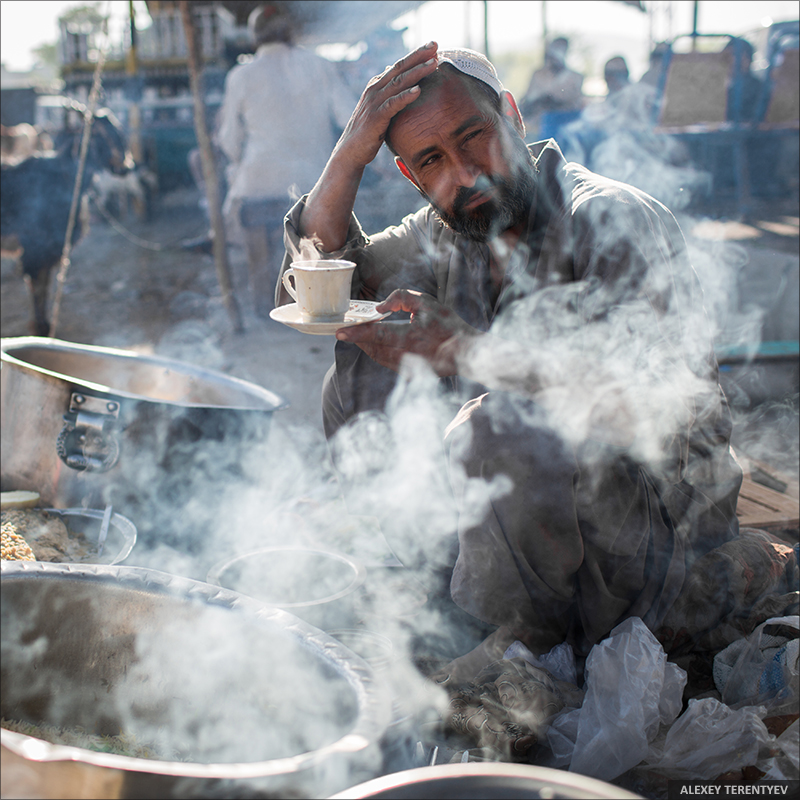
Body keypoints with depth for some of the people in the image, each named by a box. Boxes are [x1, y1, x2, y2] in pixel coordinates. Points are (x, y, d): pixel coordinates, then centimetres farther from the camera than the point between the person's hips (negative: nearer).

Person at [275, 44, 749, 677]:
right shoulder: (448, 234, 3)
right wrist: (349, 156, -14)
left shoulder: (617, 221, -19)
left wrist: (467, 350, -34)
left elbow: (646, 392, -31)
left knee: (497, 429, -36)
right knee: (361, 374, 0)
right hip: (531, 487, 7)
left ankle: (532, 641, -9)